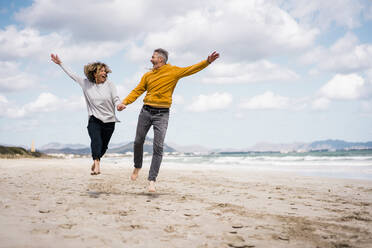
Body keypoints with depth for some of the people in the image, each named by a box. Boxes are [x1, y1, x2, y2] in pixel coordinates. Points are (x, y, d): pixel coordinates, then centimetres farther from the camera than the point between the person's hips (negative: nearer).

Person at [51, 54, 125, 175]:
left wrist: (119, 104, -27)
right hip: (94, 119, -1)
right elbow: (72, 75, 11)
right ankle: (97, 165, -38)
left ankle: (95, 161, 36)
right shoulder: (86, 83, 6)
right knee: (96, 141, -26)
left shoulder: (109, 85, 3)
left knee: (103, 146, 9)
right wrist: (60, 63, 12)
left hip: (109, 121, 1)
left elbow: (116, 99, -3)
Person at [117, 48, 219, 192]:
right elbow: (137, 91, 9)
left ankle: (152, 180, -7)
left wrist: (207, 62, -18)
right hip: (146, 111, 4)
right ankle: (137, 167, 35)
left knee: (158, 147, -9)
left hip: (162, 114, -4)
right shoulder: (147, 75, 12)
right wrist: (125, 102, -4)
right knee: (138, 142, 9)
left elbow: (191, 69, -5)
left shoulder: (173, 71, 1)